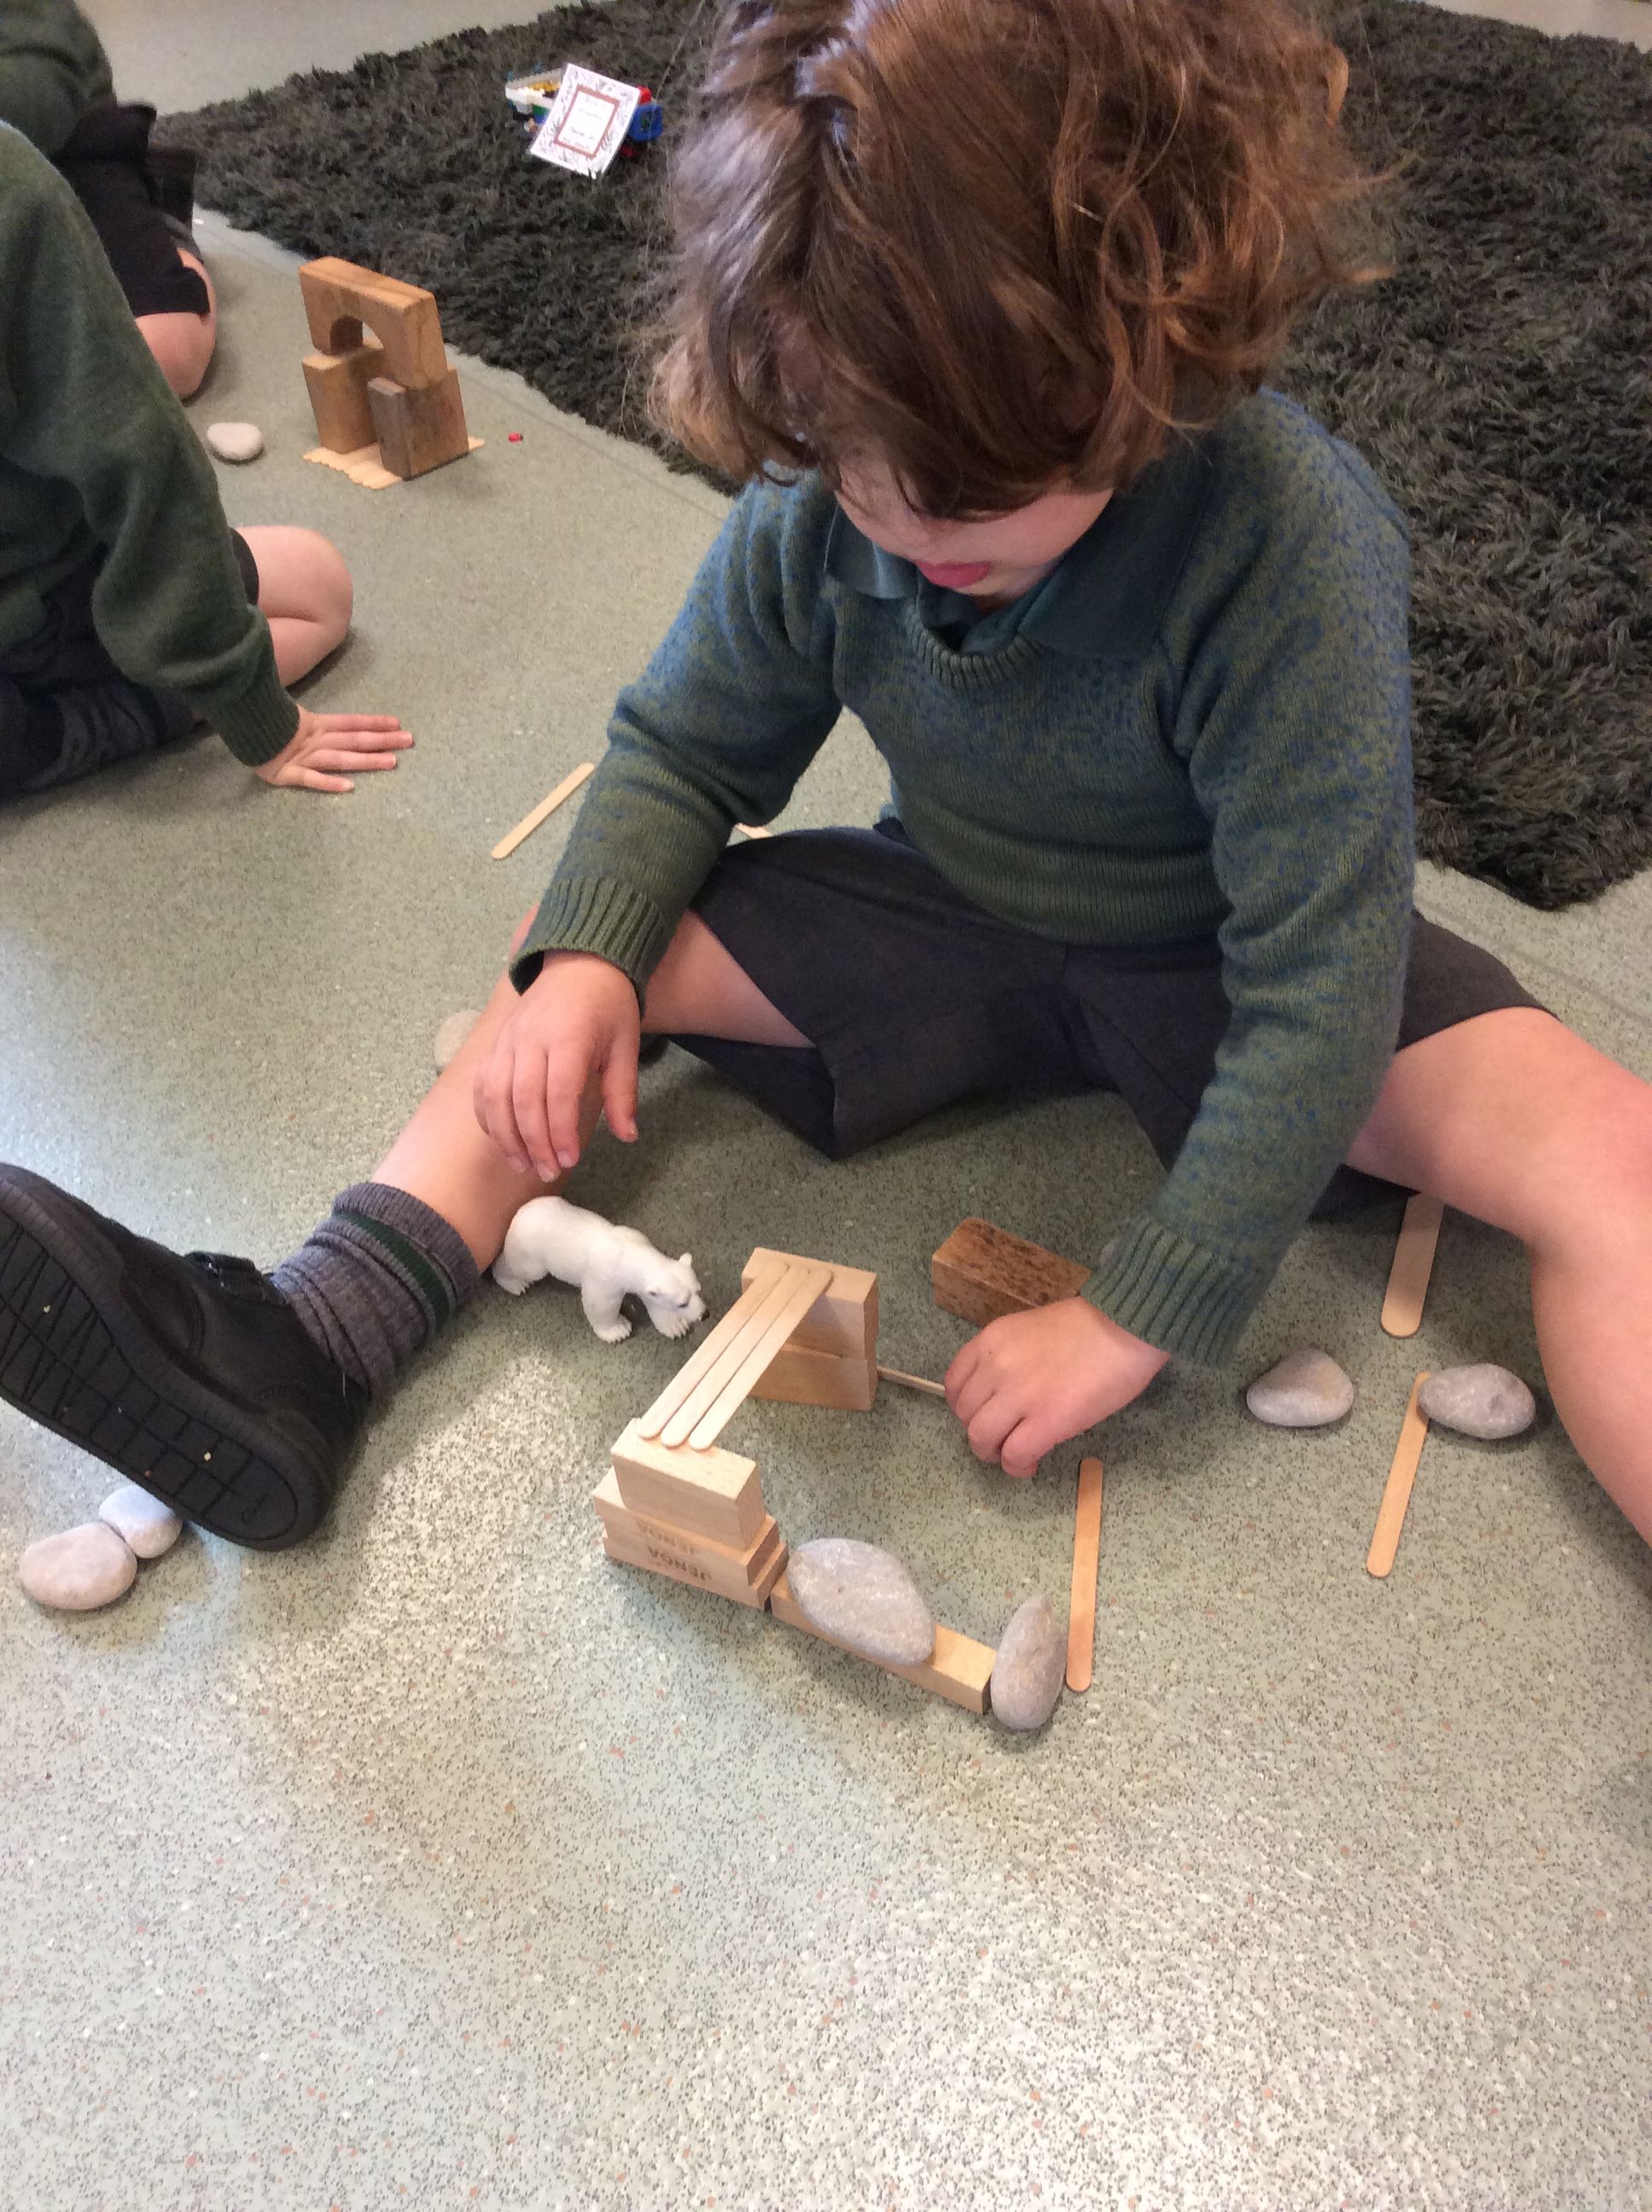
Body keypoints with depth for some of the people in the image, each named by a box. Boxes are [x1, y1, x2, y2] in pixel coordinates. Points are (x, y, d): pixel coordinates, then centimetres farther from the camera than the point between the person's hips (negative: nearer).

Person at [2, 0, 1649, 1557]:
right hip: (951, 915, 4)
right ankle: (301, 1356, -17)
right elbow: (682, 749, -2)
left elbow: (1315, 986, -29)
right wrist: (580, 958, -21)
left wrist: (1140, 1315, -29)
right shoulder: (821, 502, -17)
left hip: (1219, 967, -3)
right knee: (576, 963, -9)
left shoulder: (1288, 541, -31)